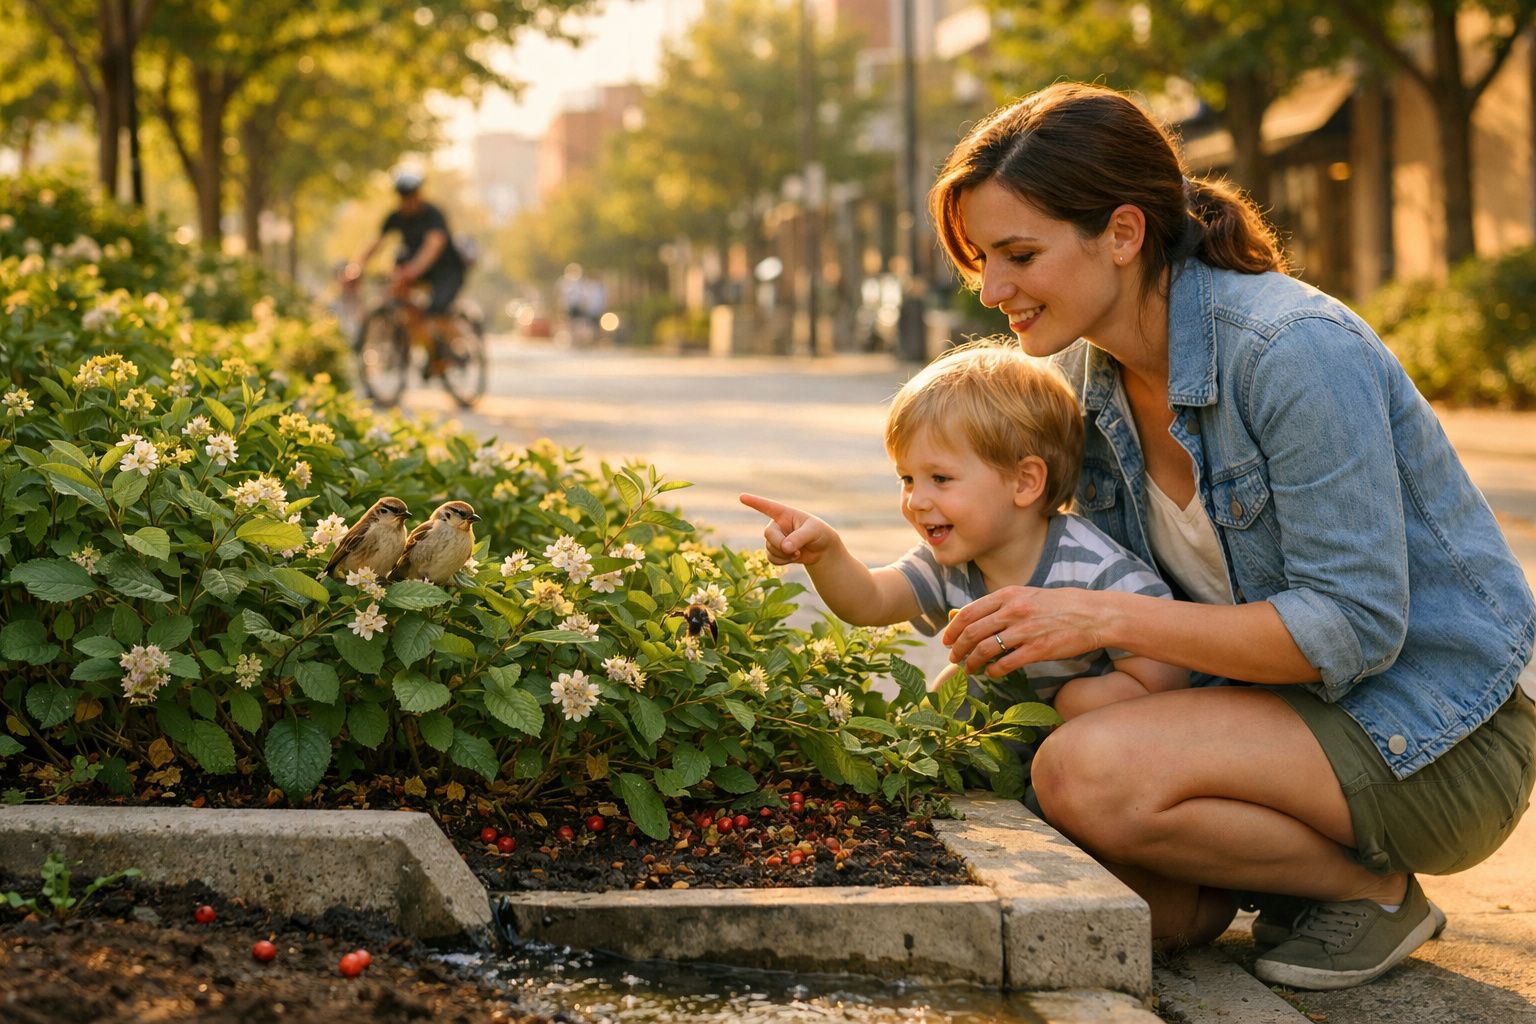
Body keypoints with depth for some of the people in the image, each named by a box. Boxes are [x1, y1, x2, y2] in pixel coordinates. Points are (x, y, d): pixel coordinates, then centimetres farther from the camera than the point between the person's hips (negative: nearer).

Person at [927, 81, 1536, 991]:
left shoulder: (1294, 350, -24)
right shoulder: (1089, 370, 1)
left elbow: (1354, 627, -26)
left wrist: (1106, 619, -29)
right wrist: (1022, 635, -11)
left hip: (1434, 735, -8)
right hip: (1290, 696, 8)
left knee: (1088, 774, -29)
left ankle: (1373, 888, -7)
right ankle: (1295, 859, 11)